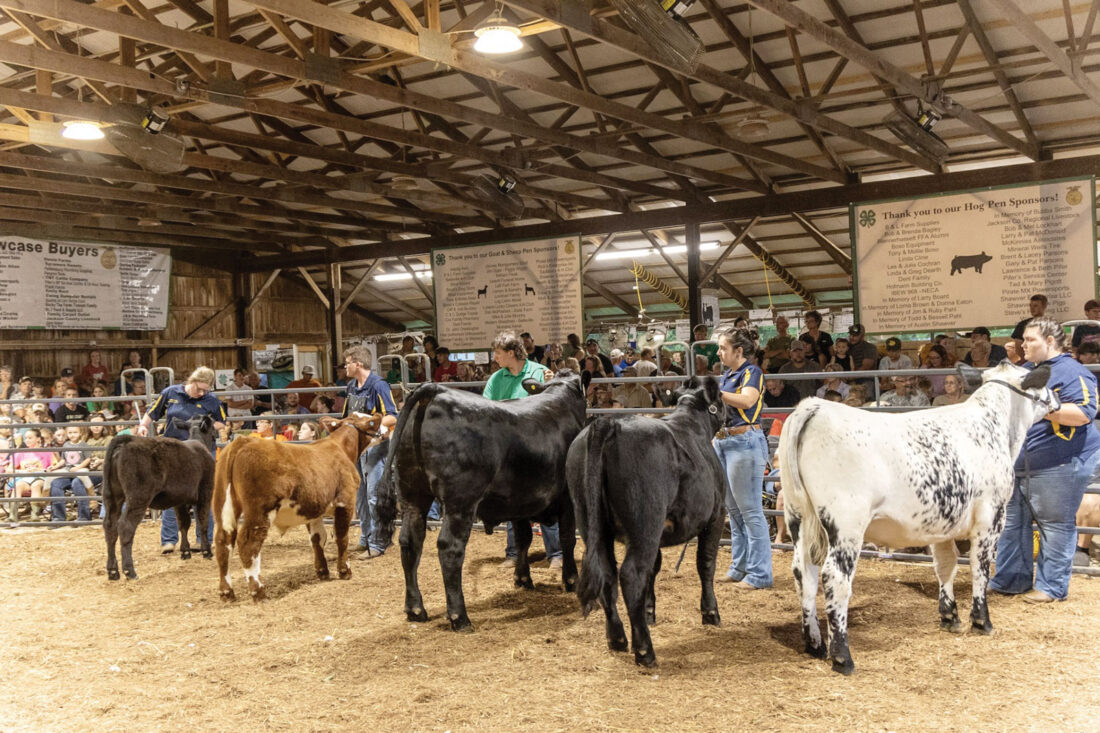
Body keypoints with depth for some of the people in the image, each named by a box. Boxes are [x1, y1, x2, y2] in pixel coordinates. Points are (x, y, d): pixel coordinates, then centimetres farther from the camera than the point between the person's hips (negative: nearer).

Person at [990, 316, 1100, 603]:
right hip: (1019, 464, 8)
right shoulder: (1025, 370, 15)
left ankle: (1051, 586, 10)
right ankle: (1010, 580, 20)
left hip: (1059, 466, -8)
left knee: (1055, 524, 1)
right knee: (1012, 520, 10)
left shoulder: (1072, 372, -11)